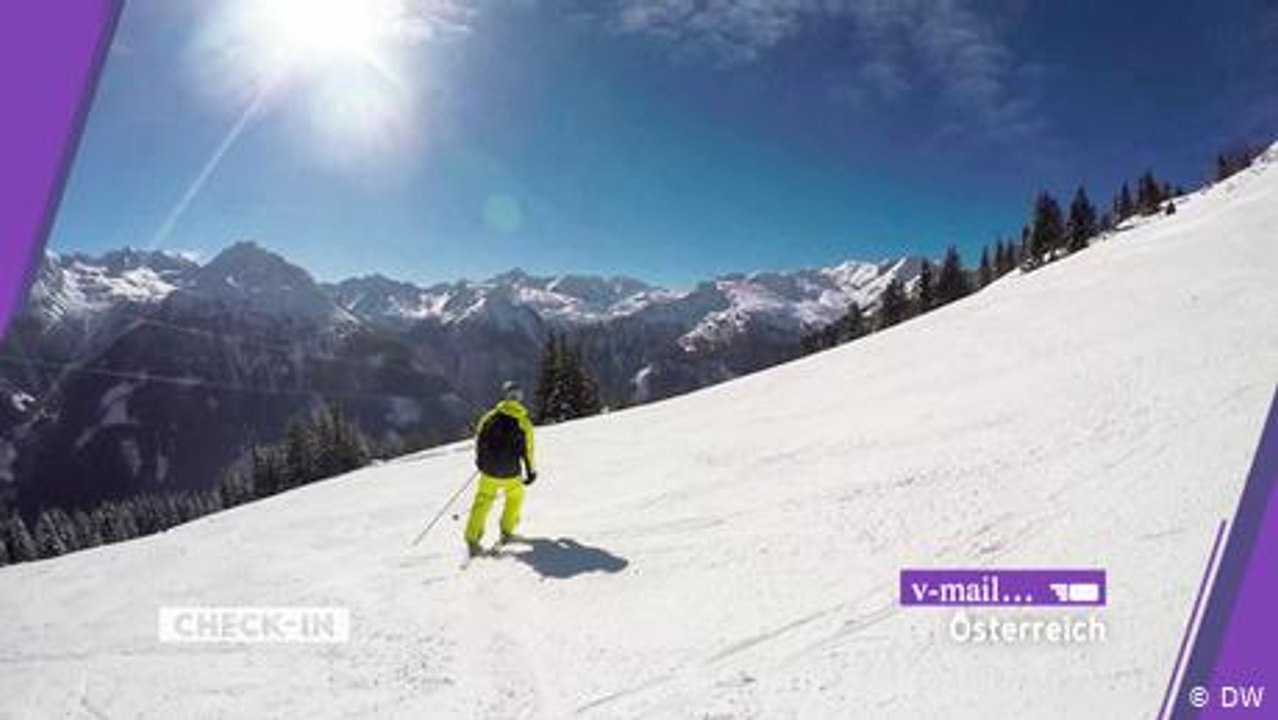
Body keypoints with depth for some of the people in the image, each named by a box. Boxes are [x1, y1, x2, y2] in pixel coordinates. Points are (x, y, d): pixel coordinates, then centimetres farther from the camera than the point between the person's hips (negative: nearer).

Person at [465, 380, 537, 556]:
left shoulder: (490, 417, -4)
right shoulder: (524, 422, -9)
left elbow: (479, 439, 7)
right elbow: (527, 450, -5)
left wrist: (480, 460, 25)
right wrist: (530, 472, 10)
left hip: (488, 470, 1)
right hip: (510, 474, -1)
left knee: (483, 501, 17)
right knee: (515, 496, 27)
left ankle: (472, 539, 10)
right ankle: (506, 532, 32)